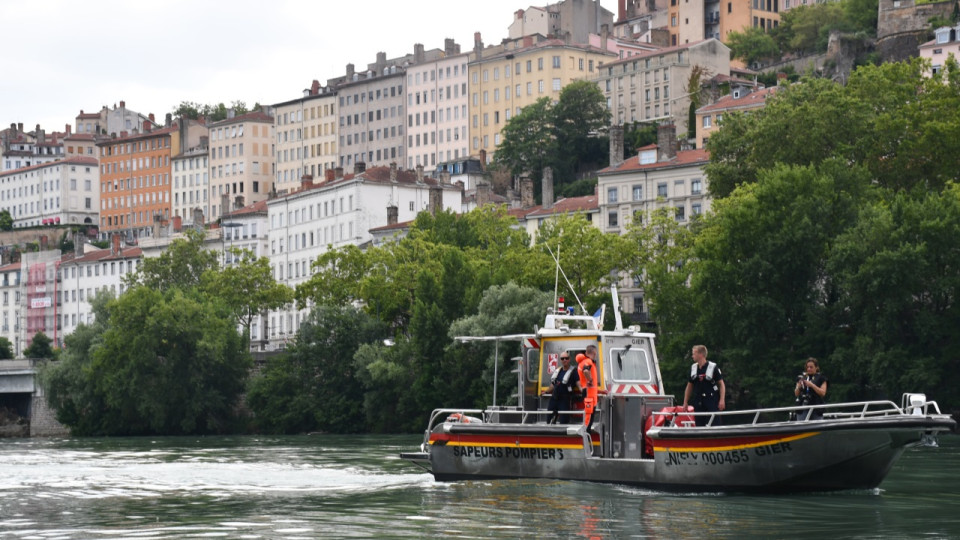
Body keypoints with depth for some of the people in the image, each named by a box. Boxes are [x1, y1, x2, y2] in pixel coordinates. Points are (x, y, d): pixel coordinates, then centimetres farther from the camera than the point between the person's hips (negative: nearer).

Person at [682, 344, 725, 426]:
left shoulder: (713, 367, -6)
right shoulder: (693, 368, 10)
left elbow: (721, 384, -5)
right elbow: (689, 386, 17)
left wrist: (722, 400, -15)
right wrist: (685, 402, 14)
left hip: (712, 401, -5)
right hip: (698, 402, 5)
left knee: (714, 424, -10)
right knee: (699, 425, 6)